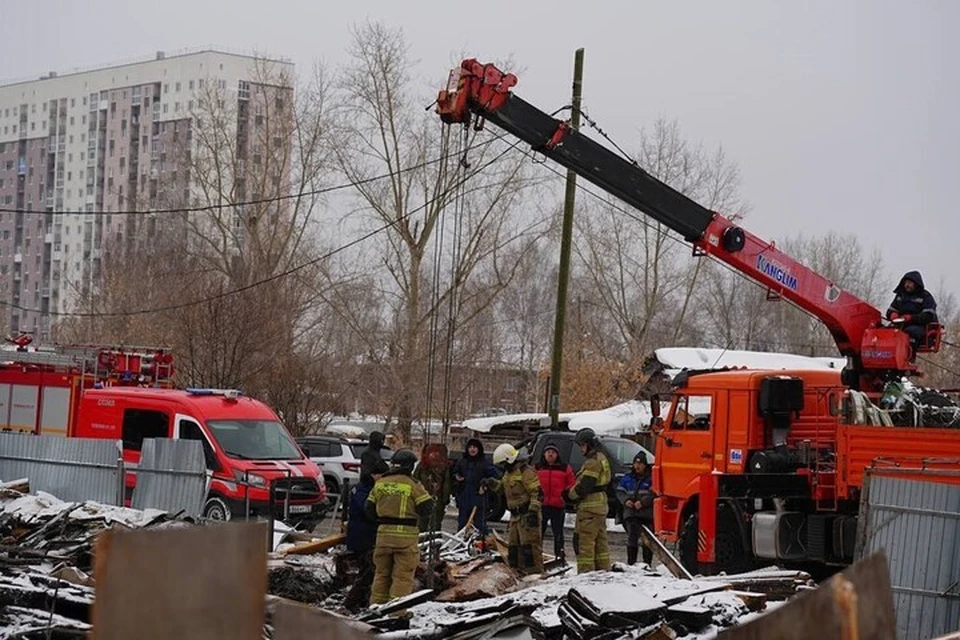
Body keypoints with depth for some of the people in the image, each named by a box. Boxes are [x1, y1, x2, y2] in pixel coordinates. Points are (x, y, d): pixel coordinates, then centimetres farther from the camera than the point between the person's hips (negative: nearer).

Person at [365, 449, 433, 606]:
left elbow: (369, 510, 10)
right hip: (406, 533, -5)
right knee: (403, 575, 1)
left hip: (384, 532, 5)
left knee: (382, 573, 17)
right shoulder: (413, 484, -10)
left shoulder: (380, 484, 6)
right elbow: (426, 508, -10)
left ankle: (376, 604, 20)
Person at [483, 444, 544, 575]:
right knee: (513, 544, 11)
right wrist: (491, 483, 13)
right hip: (515, 515, 10)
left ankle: (535, 570, -11)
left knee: (529, 543, -11)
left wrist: (533, 511, -23)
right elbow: (502, 488, 32)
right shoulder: (509, 473, 18)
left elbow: (537, 493, -17)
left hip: (527, 514, -10)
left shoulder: (526, 471, -13)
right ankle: (516, 569, 17)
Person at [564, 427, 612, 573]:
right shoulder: (601, 459, 17)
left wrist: (571, 494, -4)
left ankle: (585, 570, -11)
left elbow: (584, 486, -21)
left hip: (589, 506, -11)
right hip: (600, 505, 11)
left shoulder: (592, 461, -16)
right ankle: (603, 568, 20)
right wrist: (573, 493, 11)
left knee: (584, 540, -9)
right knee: (600, 540, 15)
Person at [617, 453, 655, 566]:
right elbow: (619, 492, 15)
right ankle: (631, 563, -6)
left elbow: (654, 494, -9)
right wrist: (625, 500, -5)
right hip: (631, 513, 2)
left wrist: (643, 502, -20)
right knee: (632, 536, -10)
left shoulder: (650, 478, -1)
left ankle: (647, 564, 9)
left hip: (647, 513, -2)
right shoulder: (627, 478, 13)